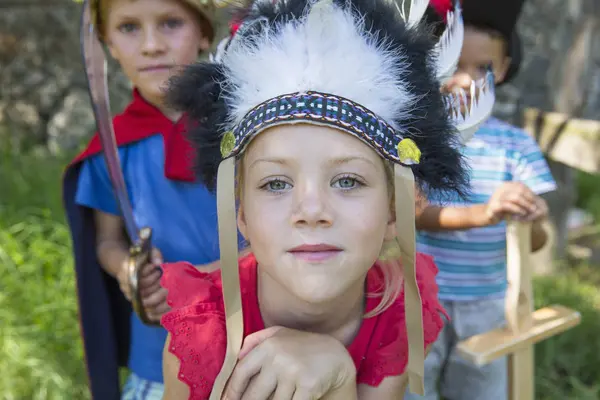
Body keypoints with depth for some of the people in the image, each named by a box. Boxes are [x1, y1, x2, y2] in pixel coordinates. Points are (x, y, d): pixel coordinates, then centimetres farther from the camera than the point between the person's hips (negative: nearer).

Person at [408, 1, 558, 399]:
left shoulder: (516, 144, -2)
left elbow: (537, 242, -5)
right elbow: (411, 212, -20)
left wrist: (530, 224, -28)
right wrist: (483, 214, -37)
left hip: (486, 307, 3)